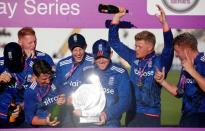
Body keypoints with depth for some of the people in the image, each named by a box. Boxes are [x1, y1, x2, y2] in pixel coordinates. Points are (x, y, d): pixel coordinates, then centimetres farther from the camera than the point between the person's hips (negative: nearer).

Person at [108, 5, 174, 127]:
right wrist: (117, 16, 0)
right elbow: (114, 42, 7)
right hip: (131, 112, 4)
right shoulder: (134, 57, 3)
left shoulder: (160, 62, -8)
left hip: (150, 115, -4)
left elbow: (169, 47, -26)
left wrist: (164, 23, -36)